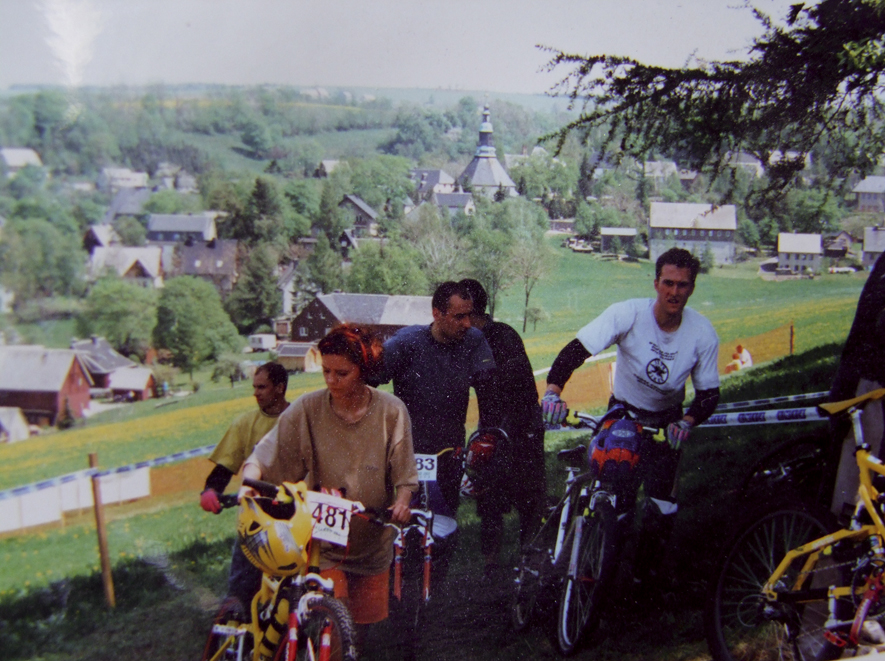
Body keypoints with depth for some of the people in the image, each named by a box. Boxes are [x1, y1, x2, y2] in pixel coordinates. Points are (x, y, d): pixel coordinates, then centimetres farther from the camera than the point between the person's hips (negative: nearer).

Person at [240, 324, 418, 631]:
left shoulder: (391, 411, -8)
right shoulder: (306, 409, -11)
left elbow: (404, 476, -4)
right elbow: (262, 457, -10)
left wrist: (401, 502, -24)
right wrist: (248, 483, -29)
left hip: (373, 541, 2)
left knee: (369, 618, 14)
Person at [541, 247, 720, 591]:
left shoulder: (703, 334, -19)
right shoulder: (628, 314, -25)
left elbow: (709, 392, -10)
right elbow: (577, 349, -30)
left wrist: (687, 422, -30)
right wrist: (553, 390, -45)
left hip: (666, 420, 1)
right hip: (623, 411, -1)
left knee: (662, 505, -6)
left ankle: (646, 574, 18)